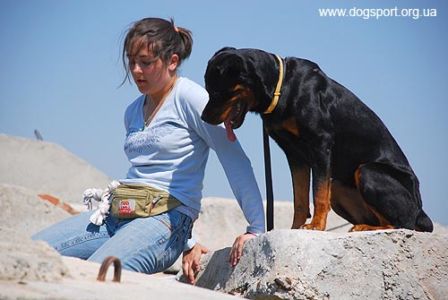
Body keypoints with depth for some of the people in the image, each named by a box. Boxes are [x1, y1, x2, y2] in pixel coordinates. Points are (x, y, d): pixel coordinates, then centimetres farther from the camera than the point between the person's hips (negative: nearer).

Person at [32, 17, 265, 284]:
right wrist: (187, 242, 20)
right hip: (116, 214, 8)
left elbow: (236, 161, -5)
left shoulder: (189, 97, -3)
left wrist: (257, 230, -8)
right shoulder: (133, 112, 19)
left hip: (166, 219, -8)